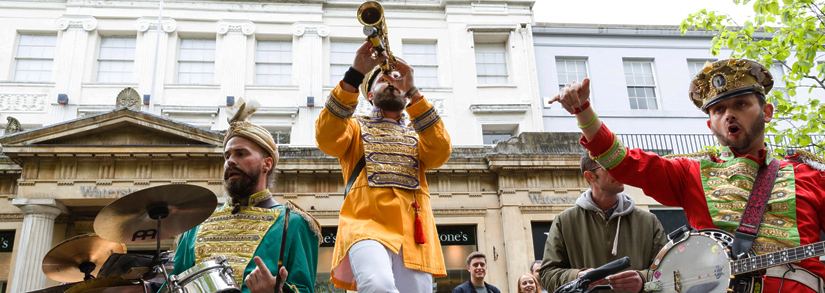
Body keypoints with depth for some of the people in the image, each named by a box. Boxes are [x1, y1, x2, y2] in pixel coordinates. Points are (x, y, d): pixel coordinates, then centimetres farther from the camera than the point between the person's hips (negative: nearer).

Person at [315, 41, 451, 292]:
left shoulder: (418, 134, 27)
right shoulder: (357, 127, 23)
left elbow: (440, 153, 3)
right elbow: (327, 139, -1)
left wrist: (412, 92, -5)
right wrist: (356, 74, -9)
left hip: (412, 232, 3)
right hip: (366, 224, -3)